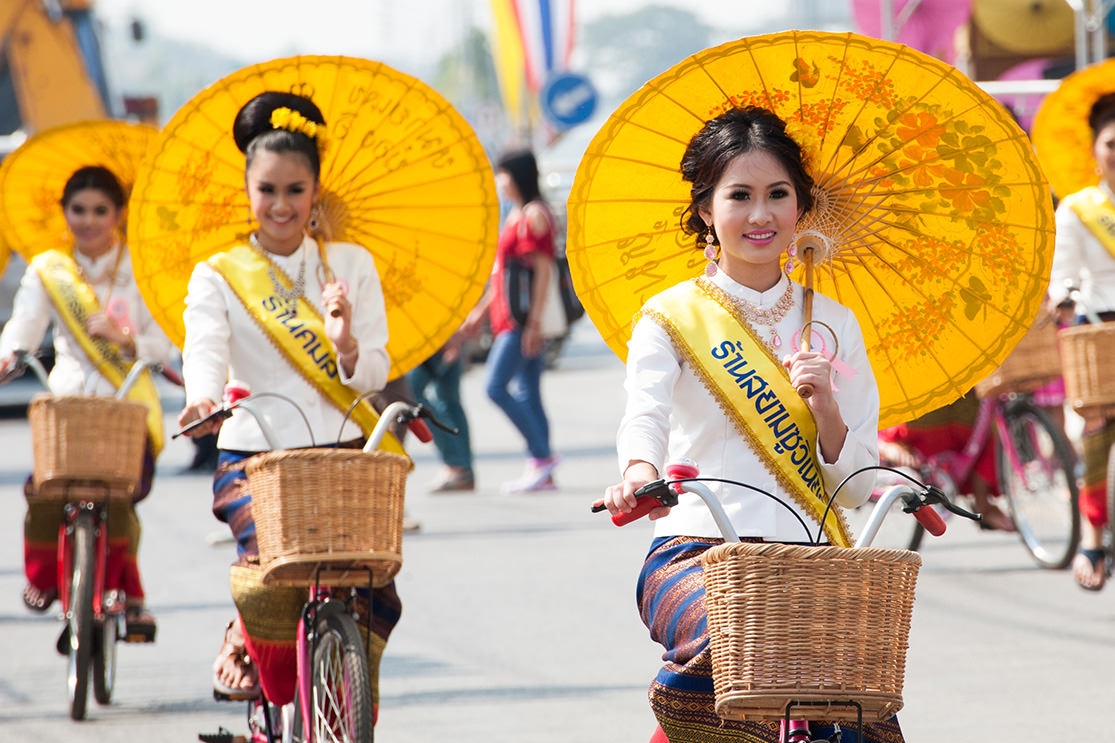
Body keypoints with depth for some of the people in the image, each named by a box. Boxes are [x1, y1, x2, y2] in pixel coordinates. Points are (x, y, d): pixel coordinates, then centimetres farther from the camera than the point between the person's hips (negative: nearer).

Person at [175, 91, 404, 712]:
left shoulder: (351, 265, 10)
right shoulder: (219, 277, 5)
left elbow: (374, 372, 2)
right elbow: (205, 350, -14)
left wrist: (347, 347, -22)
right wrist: (204, 398, -37)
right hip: (254, 456, -2)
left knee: (375, 597, -14)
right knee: (270, 576, -25)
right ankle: (278, 695, 3)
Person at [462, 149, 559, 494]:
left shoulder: (534, 214, -11)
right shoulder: (516, 216, 18)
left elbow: (543, 270, -16)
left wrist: (534, 321, -21)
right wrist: (480, 311, 26)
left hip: (522, 319, -10)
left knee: (496, 387, -12)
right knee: (527, 394, 7)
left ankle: (541, 454, -9)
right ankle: (542, 472, 7)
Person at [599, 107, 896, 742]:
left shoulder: (833, 326, 13)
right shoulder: (673, 318, 4)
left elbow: (855, 487, 9)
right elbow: (644, 414, -16)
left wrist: (825, 405, -10)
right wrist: (640, 474, -39)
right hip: (694, 550, -3)